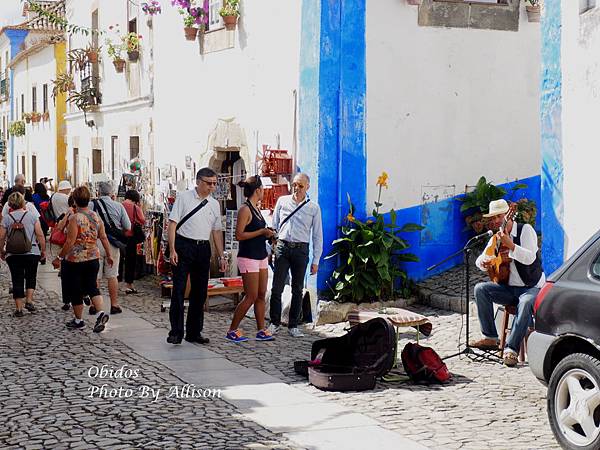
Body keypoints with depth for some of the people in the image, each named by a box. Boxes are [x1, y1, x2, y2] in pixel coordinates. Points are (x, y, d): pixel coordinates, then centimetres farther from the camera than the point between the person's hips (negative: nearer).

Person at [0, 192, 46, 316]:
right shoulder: (31, 216, -1)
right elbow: (40, 235, -3)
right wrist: (43, 250, 8)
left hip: (13, 254, 0)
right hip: (32, 252, 0)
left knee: (17, 280, 4)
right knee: (31, 277, 18)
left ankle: (19, 309, 5)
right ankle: (29, 300, 4)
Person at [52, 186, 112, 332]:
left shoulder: (75, 218, -16)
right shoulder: (96, 216, 2)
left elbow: (70, 241, -18)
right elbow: (104, 238, 6)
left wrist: (59, 257, -10)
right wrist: (108, 255, 16)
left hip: (75, 259, -5)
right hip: (93, 258, 6)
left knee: (75, 291, 9)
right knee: (92, 287, 14)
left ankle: (78, 320, 20)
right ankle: (100, 313, -7)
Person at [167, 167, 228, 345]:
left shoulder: (214, 204, 12)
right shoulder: (183, 197, -2)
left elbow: (217, 231, 16)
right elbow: (172, 223, -6)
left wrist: (221, 256, 12)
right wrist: (172, 250, -14)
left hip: (203, 248, 5)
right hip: (184, 245, -5)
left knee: (200, 292, 8)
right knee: (178, 290, -5)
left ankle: (194, 333, 17)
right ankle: (176, 333, -1)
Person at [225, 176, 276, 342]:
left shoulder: (256, 209, 13)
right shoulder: (245, 209, -13)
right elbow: (239, 235, -19)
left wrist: (267, 233, 9)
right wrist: (261, 232, -18)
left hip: (261, 257, 9)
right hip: (248, 258, -9)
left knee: (261, 295, 8)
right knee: (251, 297, -7)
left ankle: (261, 331, 12)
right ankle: (232, 331, 2)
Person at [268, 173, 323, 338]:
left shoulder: (313, 208, 4)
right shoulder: (282, 201, 7)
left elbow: (317, 236, 6)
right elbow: (274, 226, 12)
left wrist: (316, 261, 2)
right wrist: (270, 249, 7)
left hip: (301, 249, 0)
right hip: (282, 246, 0)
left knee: (297, 290, 6)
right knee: (276, 287, -2)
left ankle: (293, 325, 14)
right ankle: (274, 323, 10)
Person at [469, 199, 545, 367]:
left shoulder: (525, 230, -10)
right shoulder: (497, 237, 8)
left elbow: (530, 258, -24)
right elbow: (480, 259, 12)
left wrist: (510, 245, -36)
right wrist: (483, 263, -12)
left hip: (532, 287, -6)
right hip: (509, 288, 6)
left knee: (525, 303, -38)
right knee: (480, 289, -15)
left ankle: (511, 349, -36)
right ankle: (490, 338, -12)